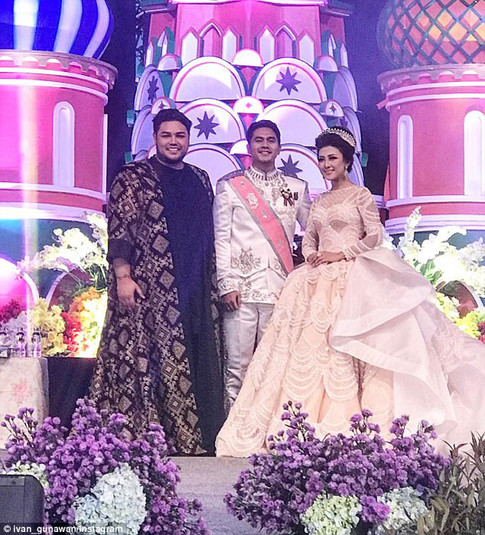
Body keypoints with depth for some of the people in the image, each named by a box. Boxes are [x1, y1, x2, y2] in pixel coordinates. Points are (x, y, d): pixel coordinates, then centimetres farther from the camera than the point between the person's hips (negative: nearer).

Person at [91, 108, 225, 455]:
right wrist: (122, 276, -16)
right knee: (146, 357, -7)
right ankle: (142, 434, -5)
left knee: (195, 358, 4)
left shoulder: (200, 180, 17)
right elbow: (119, 232, -6)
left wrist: (213, 287, 15)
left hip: (195, 292, 6)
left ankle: (195, 433, 9)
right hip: (148, 289, -5)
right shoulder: (133, 178, 1)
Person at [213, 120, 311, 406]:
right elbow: (221, 238, 4)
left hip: (281, 289, 2)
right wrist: (227, 284, -5)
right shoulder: (229, 186, 8)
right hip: (242, 288, -2)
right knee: (237, 365, -6)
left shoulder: (297, 187, 15)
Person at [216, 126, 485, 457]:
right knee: (309, 347, -3)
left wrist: (341, 254, -11)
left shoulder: (360, 195, 1)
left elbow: (375, 236, -6)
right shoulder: (320, 201, 19)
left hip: (350, 278, -6)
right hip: (318, 281, 6)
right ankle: (310, 423, -3)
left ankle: (343, 424, -12)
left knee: (342, 349, -12)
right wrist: (311, 256, -1)